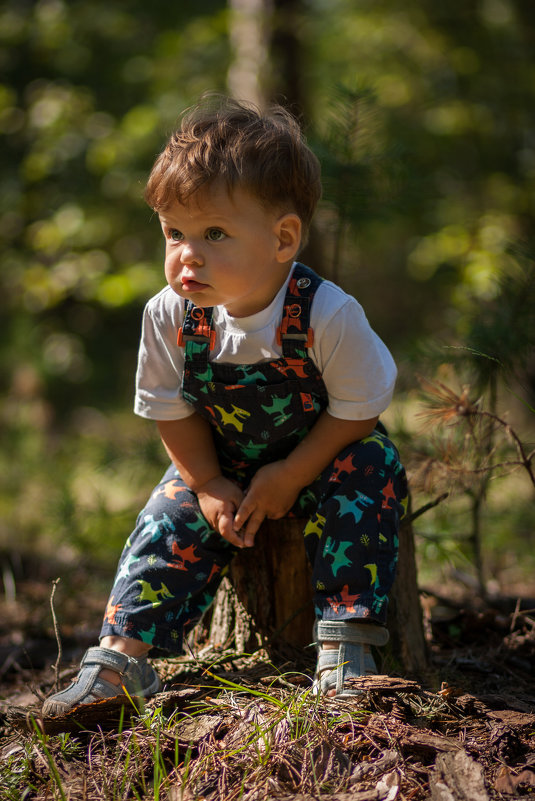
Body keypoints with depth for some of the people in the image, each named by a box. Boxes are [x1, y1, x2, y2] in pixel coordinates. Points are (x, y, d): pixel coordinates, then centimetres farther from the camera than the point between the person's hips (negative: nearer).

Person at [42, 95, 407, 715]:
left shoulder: (329, 315, -32)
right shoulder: (169, 317, -22)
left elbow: (357, 407, -20)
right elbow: (172, 410, -6)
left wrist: (291, 476, -22)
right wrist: (210, 487, -12)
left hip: (320, 454, -3)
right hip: (220, 462, 3)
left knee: (369, 472, -28)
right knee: (170, 521, -13)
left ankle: (344, 645, -27)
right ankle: (121, 655, -9)